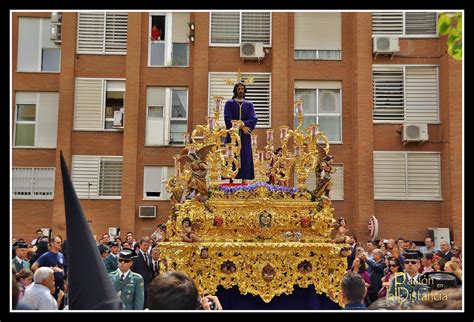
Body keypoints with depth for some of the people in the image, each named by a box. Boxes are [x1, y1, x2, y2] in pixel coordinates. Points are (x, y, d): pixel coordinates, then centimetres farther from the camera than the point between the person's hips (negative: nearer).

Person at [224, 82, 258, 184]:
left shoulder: (249, 104, 13)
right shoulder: (229, 103, 8)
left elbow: (254, 119, 0)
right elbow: (228, 119, -5)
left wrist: (243, 124, -17)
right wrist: (241, 126, -14)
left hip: (245, 136, 2)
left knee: (245, 158, -4)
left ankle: (245, 178, -4)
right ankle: (231, 179, -7)